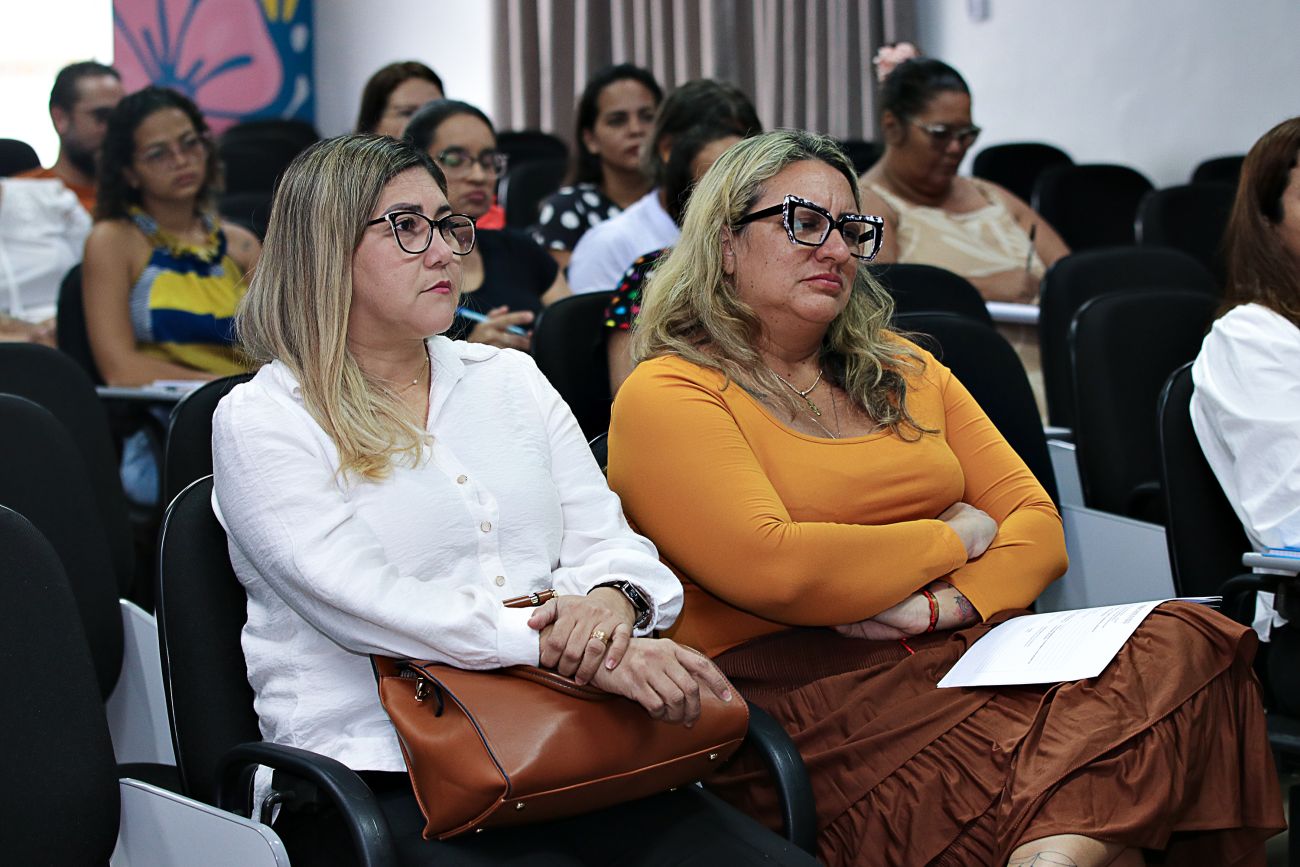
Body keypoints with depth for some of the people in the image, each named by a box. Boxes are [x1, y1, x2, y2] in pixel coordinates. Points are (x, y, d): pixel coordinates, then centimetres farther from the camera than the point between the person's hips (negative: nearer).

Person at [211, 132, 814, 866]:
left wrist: (611, 599, -13)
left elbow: (607, 541, 13)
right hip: (381, 772, -5)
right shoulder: (262, 420, 1)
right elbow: (360, 603, -13)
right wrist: (566, 647, -22)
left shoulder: (510, 379, 20)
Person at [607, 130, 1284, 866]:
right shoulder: (666, 396, 1)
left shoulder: (905, 373, 23)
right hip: (804, 696, -7)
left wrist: (944, 606, -6)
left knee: (1186, 642, -23)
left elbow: (1037, 525, 15)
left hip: (967, 651, 7)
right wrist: (953, 539, 0)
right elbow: (773, 570, -14)